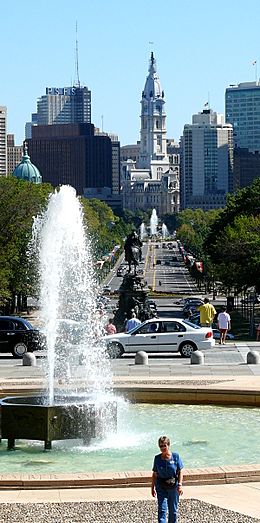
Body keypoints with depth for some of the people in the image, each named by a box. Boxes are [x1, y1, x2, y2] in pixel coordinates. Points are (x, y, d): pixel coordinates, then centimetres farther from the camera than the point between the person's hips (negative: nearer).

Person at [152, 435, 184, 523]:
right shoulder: (157, 458, 0)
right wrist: (153, 488, 6)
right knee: (162, 510, -9)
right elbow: (154, 474, 7)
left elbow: (180, 471, -3)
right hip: (161, 487, 0)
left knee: (173, 510, 10)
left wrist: (180, 485, -12)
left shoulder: (175, 456, -5)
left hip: (173, 487, 0)